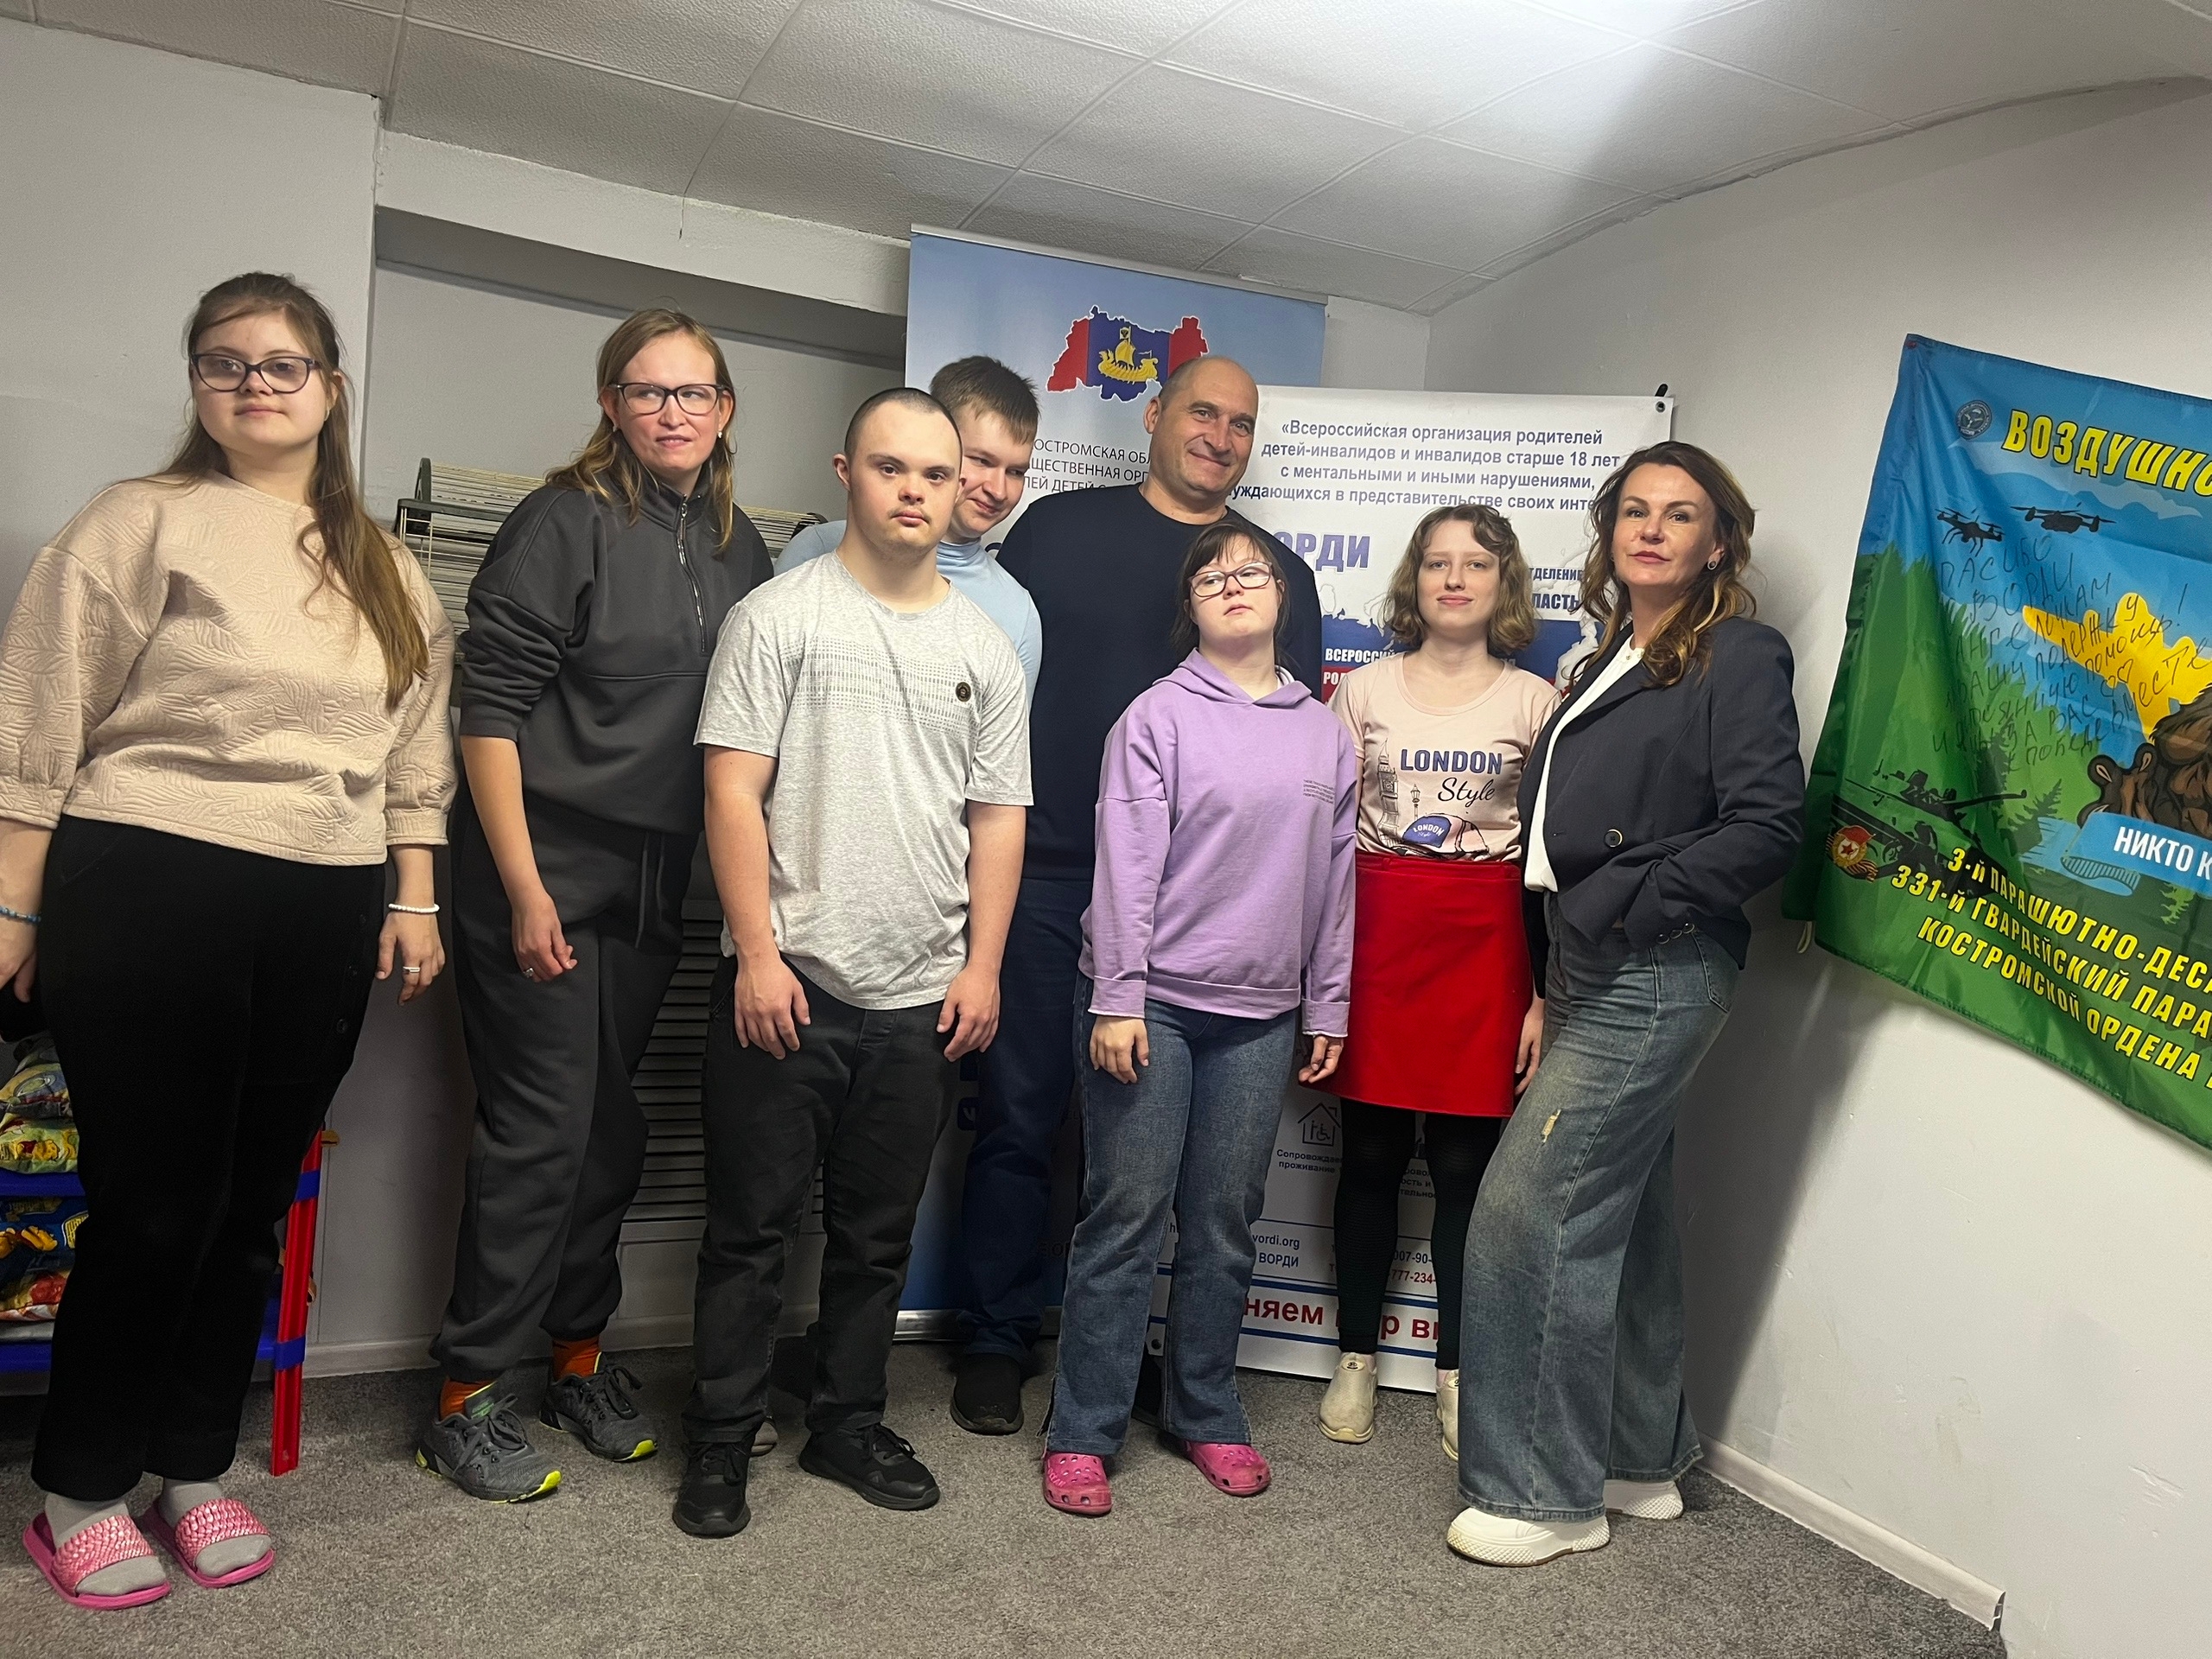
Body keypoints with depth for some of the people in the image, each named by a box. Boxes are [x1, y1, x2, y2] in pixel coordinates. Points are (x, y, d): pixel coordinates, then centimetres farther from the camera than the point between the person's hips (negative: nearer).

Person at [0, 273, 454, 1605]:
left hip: (324, 915, 5)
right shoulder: (143, 523, 1)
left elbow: (415, 751, 16)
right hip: (147, 895, -4)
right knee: (154, 1204, -1)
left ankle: (196, 1469, 26)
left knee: (253, 1207, 11)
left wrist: (415, 898, 10)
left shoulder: (386, 570, 15)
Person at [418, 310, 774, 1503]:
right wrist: (523, 889, -16)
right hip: (543, 867, -5)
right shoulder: (566, 521, -8)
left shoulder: (741, 549, 9)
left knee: (611, 1123, 13)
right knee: (541, 1127, -2)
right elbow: (489, 707, -12)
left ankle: (577, 1358, 29)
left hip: (654, 884, 6)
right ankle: (466, 1400, 13)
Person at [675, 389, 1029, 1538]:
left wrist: (983, 966, 2)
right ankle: (719, 1442, 22)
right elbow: (733, 794, -7)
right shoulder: (781, 615, -2)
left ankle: (847, 1425, 31)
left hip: (923, 998, 4)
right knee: (752, 1226, 7)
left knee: (879, 1232, 15)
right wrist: (758, 952, -13)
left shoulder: (986, 647, 10)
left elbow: (999, 819, 9)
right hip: (785, 984, -3)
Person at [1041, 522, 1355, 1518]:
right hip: (1153, 1002, -4)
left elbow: (1335, 876, 13)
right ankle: (1082, 1433, 12)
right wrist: (1116, 998, -13)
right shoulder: (1158, 716, -3)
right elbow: (1125, 865, -8)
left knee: (1225, 1222, 12)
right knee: (1127, 1218, 0)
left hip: (1261, 1015, 4)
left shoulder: (1324, 733, 10)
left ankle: (1205, 1413, 28)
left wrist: (1327, 1007, 12)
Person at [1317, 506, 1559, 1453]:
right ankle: (1356, 1357, 21)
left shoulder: (1535, 704, 6)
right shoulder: (1364, 692, 8)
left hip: (1486, 940, 0)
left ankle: (1457, 1373, 18)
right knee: (1371, 1153, 6)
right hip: (1378, 925, 1)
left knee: (1464, 1161, 3)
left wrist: (1546, 992, 0)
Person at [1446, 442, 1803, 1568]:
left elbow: (1765, 827, -17)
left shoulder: (1738, 658, -7)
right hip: (1596, 975, 9)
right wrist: (1551, 984, 11)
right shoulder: (1612, 662, 17)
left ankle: (1542, 1492, 5)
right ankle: (1640, 1458, 30)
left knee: (1529, 1210, -9)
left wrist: (1618, 904, -16)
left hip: (1656, 977, -8)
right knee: (1623, 1216, 15)